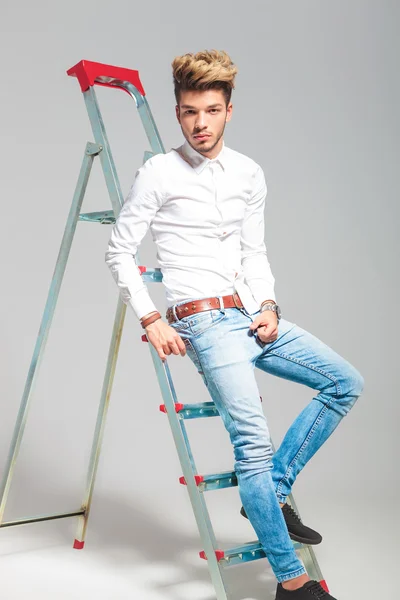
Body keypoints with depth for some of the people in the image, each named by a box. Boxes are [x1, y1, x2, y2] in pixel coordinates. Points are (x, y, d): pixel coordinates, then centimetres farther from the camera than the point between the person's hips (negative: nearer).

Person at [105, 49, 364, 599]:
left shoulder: (250, 175, 12)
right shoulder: (159, 174, -4)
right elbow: (119, 253, -2)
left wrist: (269, 305, 0)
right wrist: (150, 319, -9)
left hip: (253, 314, 7)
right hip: (205, 321, -7)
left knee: (346, 382, 4)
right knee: (253, 444, -14)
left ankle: (273, 492, 9)